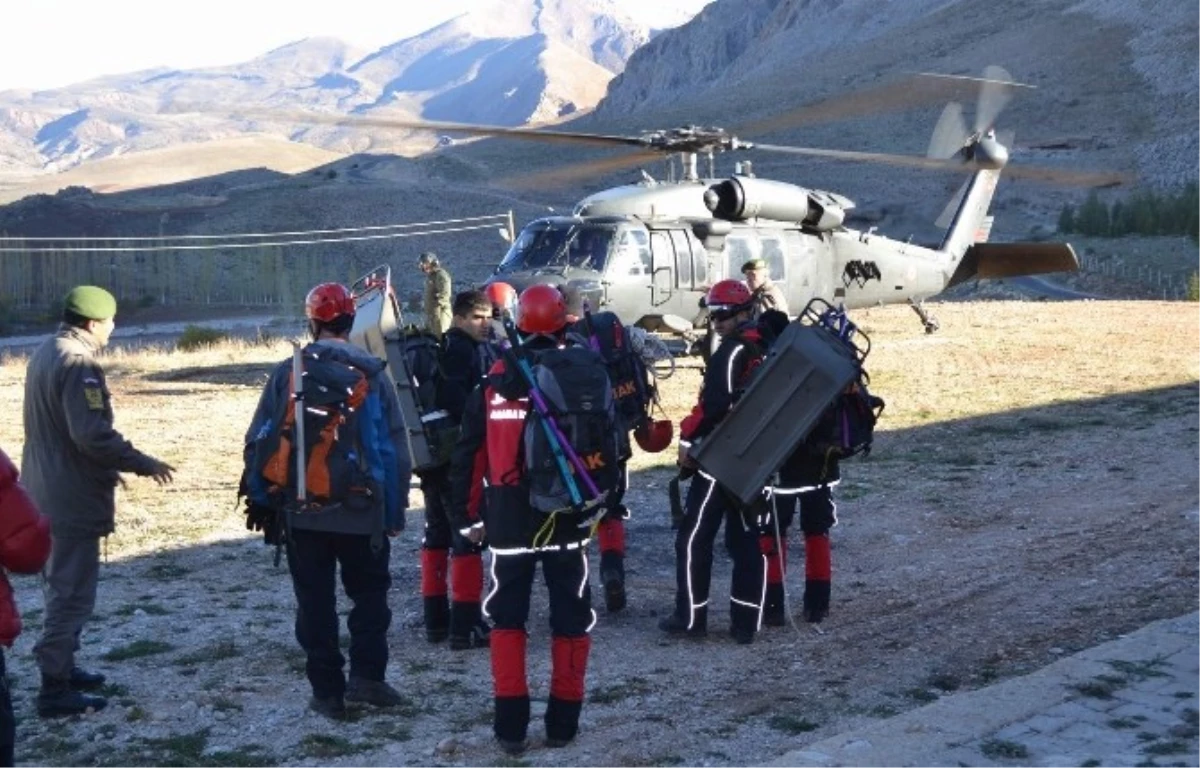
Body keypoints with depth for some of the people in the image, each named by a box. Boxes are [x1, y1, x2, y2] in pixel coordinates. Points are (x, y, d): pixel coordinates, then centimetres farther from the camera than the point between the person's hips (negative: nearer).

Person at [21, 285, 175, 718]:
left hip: (47, 492, 10)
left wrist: (112, 466, 21)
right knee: (73, 591, -4)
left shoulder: (46, 354, 12)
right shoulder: (78, 363, -20)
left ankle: (61, 668, 31)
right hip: (73, 497, -10)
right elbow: (93, 435, -27)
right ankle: (55, 689, 1)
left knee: (62, 586, 21)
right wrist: (142, 464, -16)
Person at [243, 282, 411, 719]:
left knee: (315, 602, 8)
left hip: (302, 510, 0)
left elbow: (259, 443, -1)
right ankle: (366, 675, 6)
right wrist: (397, 505, 7)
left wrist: (260, 501, 9)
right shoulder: (373, 374, -3)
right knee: (370, 593, 15)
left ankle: (327, 691, 10)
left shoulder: (287, 374, -3)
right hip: (362, 510, 0)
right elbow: (396, 446, -1)